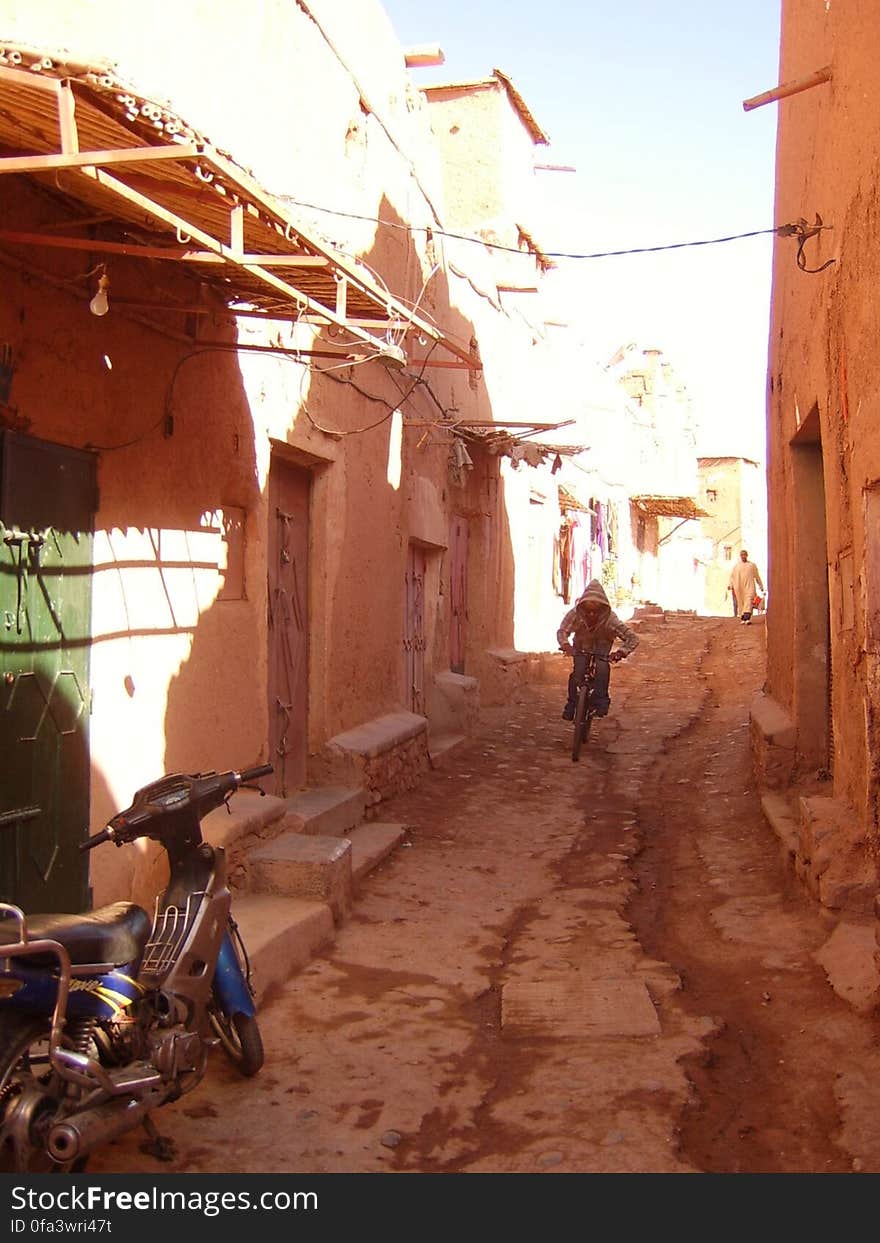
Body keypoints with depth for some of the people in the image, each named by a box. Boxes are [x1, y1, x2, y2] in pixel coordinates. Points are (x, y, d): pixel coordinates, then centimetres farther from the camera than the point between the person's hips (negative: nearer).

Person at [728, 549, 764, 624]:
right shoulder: (736, 566, 15)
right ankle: (742, 618, 8)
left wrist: (761, 586, 21)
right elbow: (732, 576, 8)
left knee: (749, 601, -17)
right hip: (739, 588, 1)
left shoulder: (752, 565, 15)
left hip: (749, 587, -1)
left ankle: (747, 618, -28)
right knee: (740, 603, 0)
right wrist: (730, 585, -6)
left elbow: (757, 576, 19)